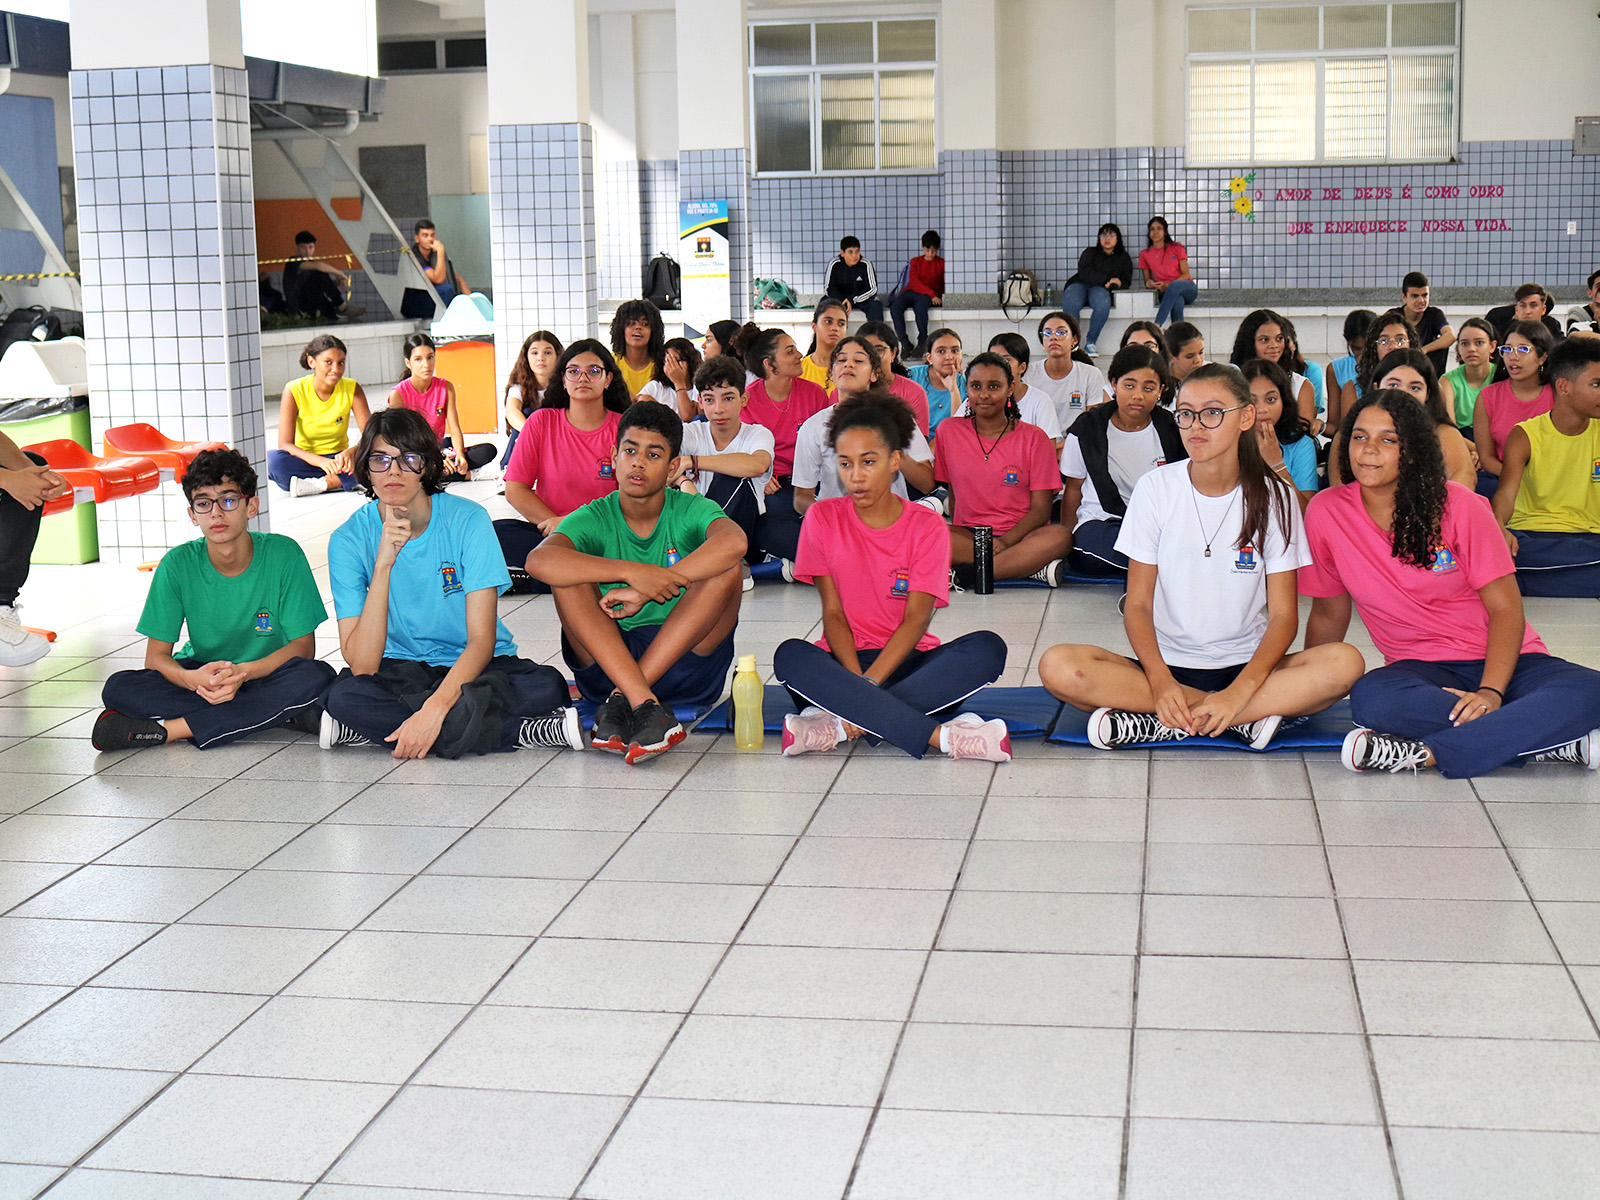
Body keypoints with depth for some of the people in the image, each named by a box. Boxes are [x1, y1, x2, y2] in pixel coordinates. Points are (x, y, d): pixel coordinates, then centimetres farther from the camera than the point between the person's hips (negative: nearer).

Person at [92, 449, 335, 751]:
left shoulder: (283, 554, -14)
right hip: (201, 673, 2)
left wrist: (243, 672, -31)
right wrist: (190, 679, -33)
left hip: (268, 673, -2)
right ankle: (282, 714, -26)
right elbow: (156, 656, -8)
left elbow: (303, 646, -12)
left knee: (317, 676, -35)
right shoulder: (177, 565, -10)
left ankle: (169, 729, -27)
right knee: (118, 689, -25)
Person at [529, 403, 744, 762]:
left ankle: (622, 700, -26)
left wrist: (644, 592, -31)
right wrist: (631, 572, -33)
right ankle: (645, 704, -34)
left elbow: (734, 542, -29)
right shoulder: (594, 518, -2)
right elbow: (538, 561, -24)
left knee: (726, 569, -22)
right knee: (568, 572, -20)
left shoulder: (690, 511, -3)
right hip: (607, 662, 0)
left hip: (686, 659, 0)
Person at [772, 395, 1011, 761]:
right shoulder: (823, 518, 3)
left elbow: (917, 617, -9)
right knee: (790, 656, -33)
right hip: (846, 660, 0)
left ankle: (839, 725, -35)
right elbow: (833, 612, -3)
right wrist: (855, 681, -21)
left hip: (905, 660, 0)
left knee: (987, 647, -28)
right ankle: (944, 737, -39)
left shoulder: (927, 526, 0)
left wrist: (867, 686, -24)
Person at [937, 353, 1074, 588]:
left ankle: (962, 574, -35)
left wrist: (1006, 541, -21)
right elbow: (953, 491, 12)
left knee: (1062, 536, -34)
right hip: (969, 533, 1)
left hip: (1020, 535, -1)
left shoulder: (1034, 438, 4)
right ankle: (1031, 566, -31)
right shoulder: (949, 432, 10)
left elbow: (1041, 508, -2)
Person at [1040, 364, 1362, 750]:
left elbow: (1283, 615, -4)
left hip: (1245, 665, 0)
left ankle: (1150, 723, -26)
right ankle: (1245, 722, -24)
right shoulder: (1156, 488, 0)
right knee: (1058, 667, -29)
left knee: (1344, 663, -30)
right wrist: (1160, 681, -22)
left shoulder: (1273, 497, 0)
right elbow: (1138, 604, -2)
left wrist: (1238, 692, -23)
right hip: (1167, 663, 0)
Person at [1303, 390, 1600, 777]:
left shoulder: (1458, 506, -8)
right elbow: (1330, 615, 8)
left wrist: (1490, 691, -24)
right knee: (1369, 699, -38)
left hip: (1500, 659, 0)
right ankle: (1551, 737, -27)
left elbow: (1505, 608, -9)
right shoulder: (1327, 512, -4)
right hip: (1420, 669, 0)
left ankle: (1424, 754, -32)